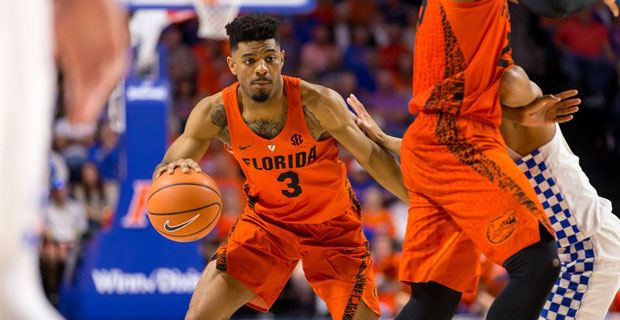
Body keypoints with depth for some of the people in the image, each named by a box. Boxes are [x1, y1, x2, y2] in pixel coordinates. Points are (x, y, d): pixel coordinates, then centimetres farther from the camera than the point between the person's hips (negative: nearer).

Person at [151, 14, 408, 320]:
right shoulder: (215, 113, -19)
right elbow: (164, 172, -16)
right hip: (266, 220, 2)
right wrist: (173, 171, -42)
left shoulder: (318, 103, -25)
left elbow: (373, 157, -14)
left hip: (333, 224, -1)